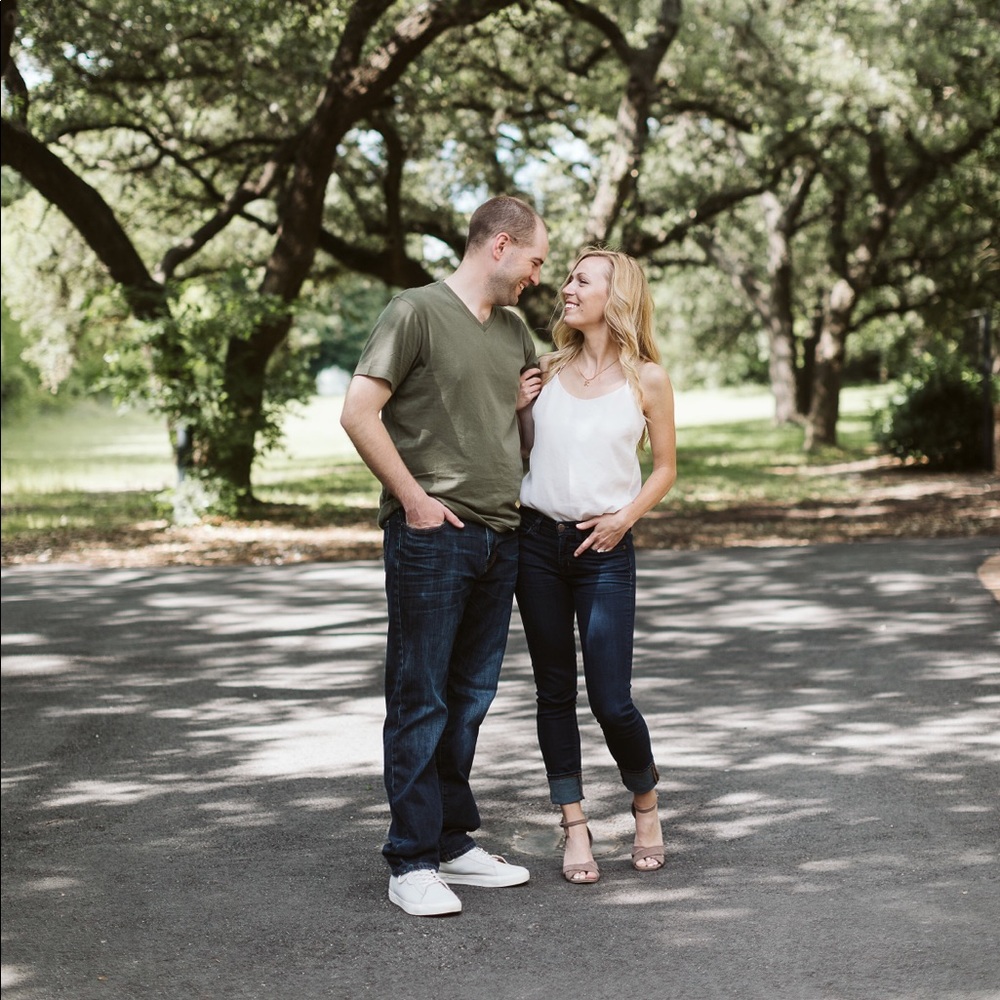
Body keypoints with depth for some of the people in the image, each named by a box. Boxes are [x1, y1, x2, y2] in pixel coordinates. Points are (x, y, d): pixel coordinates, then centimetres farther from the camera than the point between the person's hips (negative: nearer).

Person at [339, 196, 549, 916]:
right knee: (420, 701, -2)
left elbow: (540, 391, 35)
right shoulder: (418, 313, -7)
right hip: (433, 534, -8)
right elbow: (359, 413, -13)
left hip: (500, 536, 8)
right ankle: (412, 863, 3)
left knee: (470, 699, 13)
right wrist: (414, 499, -14)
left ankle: (454, 842, 23)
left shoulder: (514, 330, 16)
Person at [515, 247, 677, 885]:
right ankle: (576, 829, 15)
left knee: (611, 700, -5)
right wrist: (518, 409, -1)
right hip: (538, 540, 4)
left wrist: (625, 516, -8)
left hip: (604, 549, -3)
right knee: (555, 690, 6)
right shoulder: (550, 371, 8)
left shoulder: (646, 378, -1)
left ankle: (646, 807, 22)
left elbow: (665, 468, 6)